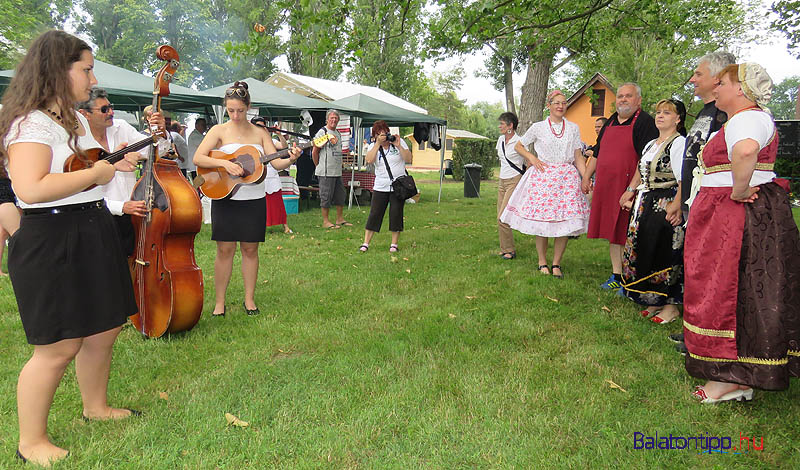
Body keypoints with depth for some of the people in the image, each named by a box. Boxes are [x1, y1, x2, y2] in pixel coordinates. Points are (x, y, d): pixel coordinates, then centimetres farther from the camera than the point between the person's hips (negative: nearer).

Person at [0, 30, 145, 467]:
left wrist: (113, 163, 14)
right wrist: (96, 173, -21)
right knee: (59, 346, -4)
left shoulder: (78, 119, 15)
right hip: (51, 241, -10)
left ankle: (96, 406, 38)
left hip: (94, 234, 10)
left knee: (103, 329, 17)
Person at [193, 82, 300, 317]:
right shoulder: (219, 131, 1)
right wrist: (225, 163, -23)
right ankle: (219, 302, 13)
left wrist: (290, 159, -21)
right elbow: (198, 158, -10)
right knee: (225, 249, 1)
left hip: (254, 199, 2)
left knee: (250, 249, 7)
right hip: (225, 198, -2)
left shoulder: (259, 133, 7)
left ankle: (249, 299, 19)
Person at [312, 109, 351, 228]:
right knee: (326, 196, -2)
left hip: (338, 172, 8)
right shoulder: (322, 132, -8)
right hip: (326, 173, -8)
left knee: (341, 196, 12)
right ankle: (325, 221, 6)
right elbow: (314, 152, -8)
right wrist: (319, 166, -3)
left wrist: (339, 166, 16)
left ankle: (340, 219, 22)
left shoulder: (338, 134, 15)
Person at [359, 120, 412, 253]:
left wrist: (399, 146, -14)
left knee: (396, 214, 2)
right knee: (374, 214, 0)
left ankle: (394, 244, 13)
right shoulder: (373, 146, 5)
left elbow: (408, 159, -5)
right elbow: (369, 160, -15)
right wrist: (378, 143, -16)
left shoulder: (399, 142, 3)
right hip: (380, 186, 1)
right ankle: (366, 243, 6)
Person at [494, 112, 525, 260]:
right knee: (501, 218, 6)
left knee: (503, 218, -13)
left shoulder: (519, 142, -12)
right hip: (502, 181, 8)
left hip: (515, 181, -7)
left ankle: (509, 250, -1)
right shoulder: (501, 140, 10)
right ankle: (505, 249, 15)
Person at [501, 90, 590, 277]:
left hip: (567, 177, 2)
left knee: (565, 223, -3)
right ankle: (542, 263, 12)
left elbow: (578, 158, 10)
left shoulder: (573, 128, 10)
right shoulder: (538, 127, 5)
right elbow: (518, 146, 15)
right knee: (542, 222, -2)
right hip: (543, 176, -2)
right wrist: (532, 158, -1)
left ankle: (556, 264, 9)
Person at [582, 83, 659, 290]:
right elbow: (597, 153, 26)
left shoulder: (644, 122, -6)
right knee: (612, 232, 12)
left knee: (628, 235, -4)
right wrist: (586, 177, 20)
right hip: (605, 186, 7)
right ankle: (616, 275, 22)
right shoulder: (610, 122, 18)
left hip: (628, 187, -7)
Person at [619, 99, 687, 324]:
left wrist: (676, 206, -26)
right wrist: (631, 191, 14)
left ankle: (671, 305, 8)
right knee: (644, 252, 9)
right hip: (646, 205, 9)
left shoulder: (679, 143, -10)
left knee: (665, 255, -5)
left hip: (666, 206, -8)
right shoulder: (651, 144, 18)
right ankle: (655, 302, 21)